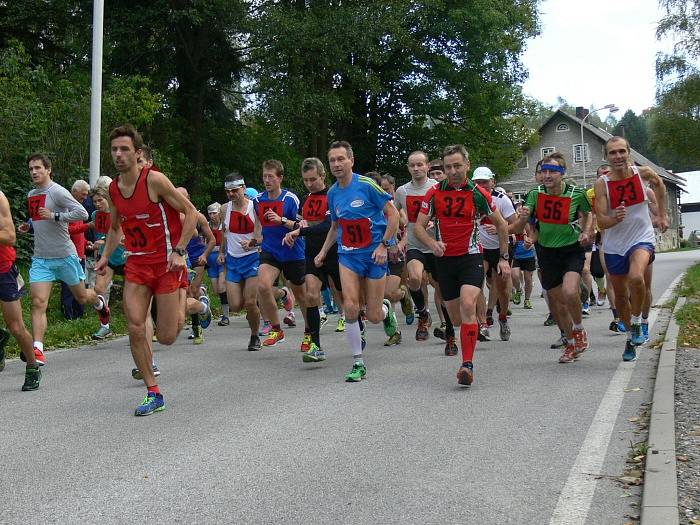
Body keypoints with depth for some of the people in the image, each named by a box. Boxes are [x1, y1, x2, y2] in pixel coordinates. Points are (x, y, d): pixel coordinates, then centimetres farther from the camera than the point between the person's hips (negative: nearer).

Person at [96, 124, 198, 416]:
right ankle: (153, 394, 5)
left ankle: (185, 297, 30)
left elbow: (191, 213, -10)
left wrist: (179, 251, -18)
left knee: (166, 337, -3)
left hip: (167, 263, -5)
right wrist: (105, 256, 8)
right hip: (136, 263, 5)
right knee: (135, 330, -8)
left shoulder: (154, 180, -15)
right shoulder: (114, 188, 5)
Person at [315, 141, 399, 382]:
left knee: (374, 316, -1)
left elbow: (393, 214, -8)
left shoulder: (367, 185, -12)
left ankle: (386, 309, 39)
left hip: (374, 254, -3)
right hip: (348, 255, 3)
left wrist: (384, 244, -15)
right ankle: (358, 363, -2)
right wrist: (323, 252, 12)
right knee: (350, 307, -14)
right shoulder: (333, 193, 5)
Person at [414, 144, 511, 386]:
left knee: (468, 305, -25)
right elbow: (419, 225, 3)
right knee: (456, 318, 6)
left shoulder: (478, 194, -2)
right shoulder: (434, 193, 1)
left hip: (471, 257, -3)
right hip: (444, 259, 3)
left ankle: (468, 364, -24)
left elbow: (501, 224, 10)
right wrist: (432, 243, -17)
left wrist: (504, 257, 9)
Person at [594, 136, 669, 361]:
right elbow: (601, 222, -16)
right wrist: (615, 218, -38)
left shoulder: (643, 173, -10)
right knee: (620, 295, 11)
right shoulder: (602, 184, -14)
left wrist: (662, 215, 16)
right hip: (614, 245, 2)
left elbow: (660, 185, 14)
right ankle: (631, 336, 35)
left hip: (642, 239, -1)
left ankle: (637, 322, -6)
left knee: (636, 277, -31)